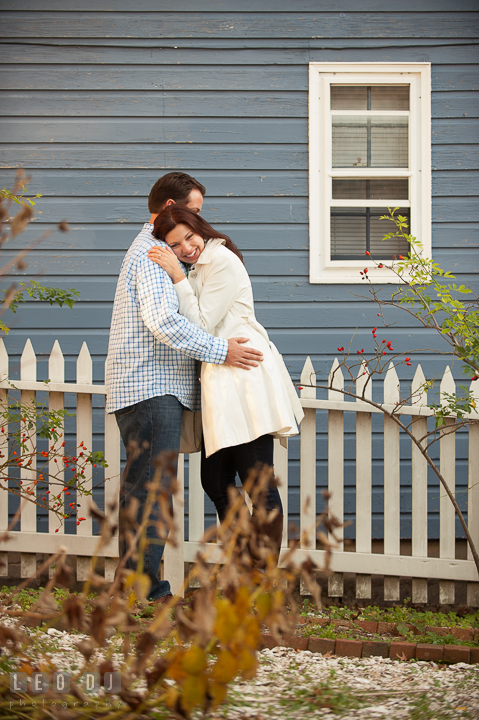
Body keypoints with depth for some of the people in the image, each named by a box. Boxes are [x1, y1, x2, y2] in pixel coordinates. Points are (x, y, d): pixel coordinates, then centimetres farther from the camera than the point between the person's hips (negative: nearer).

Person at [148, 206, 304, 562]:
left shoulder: (223, 262, -9)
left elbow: (201, 325, -12)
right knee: (215, 482, 10)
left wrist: (178, 276, -15)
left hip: (245, 374, -10)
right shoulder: (199, 266, 21)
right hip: (220, 385, 10)